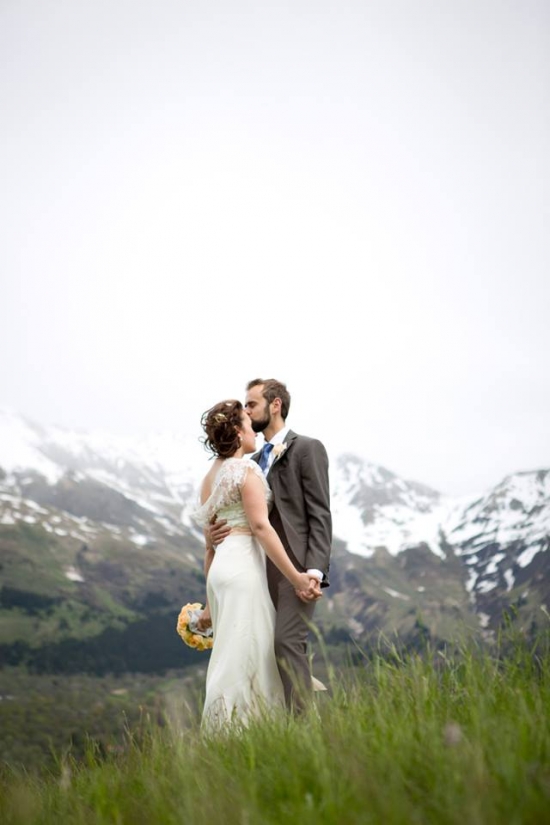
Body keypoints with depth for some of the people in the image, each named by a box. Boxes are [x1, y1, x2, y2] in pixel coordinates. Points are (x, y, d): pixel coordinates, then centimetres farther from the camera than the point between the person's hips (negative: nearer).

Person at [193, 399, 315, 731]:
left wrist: (210, 600, 22)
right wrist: (295, 576, -14)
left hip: (221, 568, 9)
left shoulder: (210, 478, 18)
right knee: (243, 657, -5)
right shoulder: (246, 469, -7)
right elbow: (260, 526, -15)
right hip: (243, 567, -9)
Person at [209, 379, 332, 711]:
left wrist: (314, 570, -19)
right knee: (279, 645, 6)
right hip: (267, 570, 7)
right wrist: (218, 533, -1)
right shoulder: (255, 460, 21)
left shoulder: (307, 448, -1)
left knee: (288, 641, -18)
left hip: (297, 567, -7)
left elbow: (320, 514, -9)